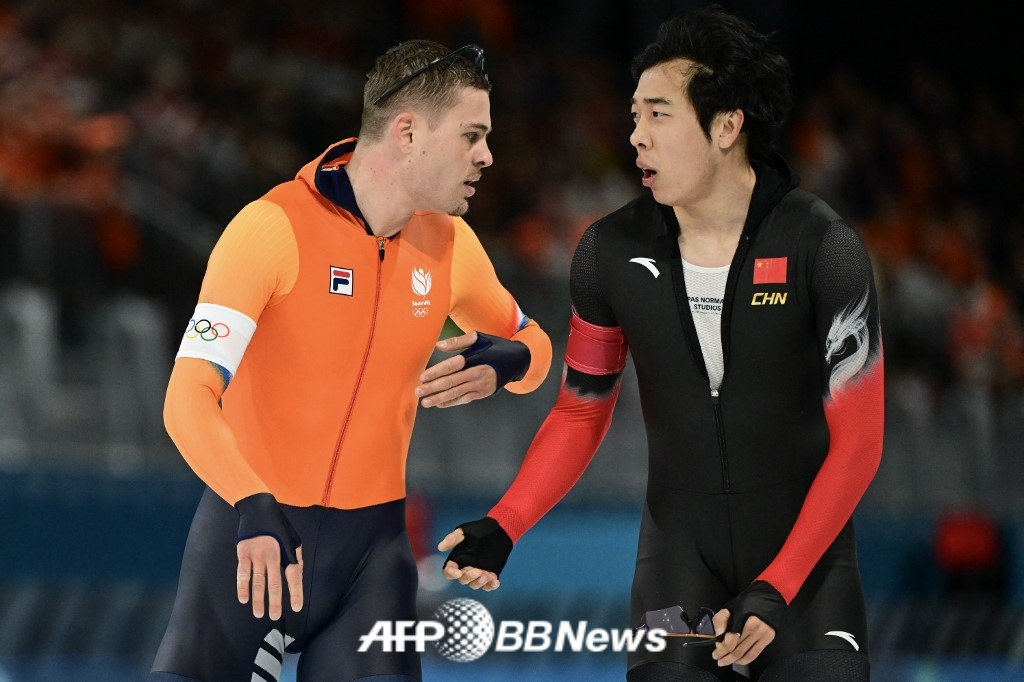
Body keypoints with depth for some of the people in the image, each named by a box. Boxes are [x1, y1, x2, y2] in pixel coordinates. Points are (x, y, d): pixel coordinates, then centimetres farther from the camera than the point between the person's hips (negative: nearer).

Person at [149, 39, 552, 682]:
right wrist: (254, 508, -39)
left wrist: (504, 363, -6)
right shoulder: (274, 227, -15)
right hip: (252, 533, -4)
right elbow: (189, 398, -23)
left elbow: (533, 344, 19)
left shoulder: (450, 245, 2)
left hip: (373, 542, 4)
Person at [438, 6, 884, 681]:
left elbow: (856, 441, -11)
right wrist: (503, 528, -8)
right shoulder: (612, 252, -4)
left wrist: (777, 589, -18)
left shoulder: (823, 248, -14)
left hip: (807, 549, -2)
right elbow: (581, 412, 8)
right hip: (678, 551, 2)